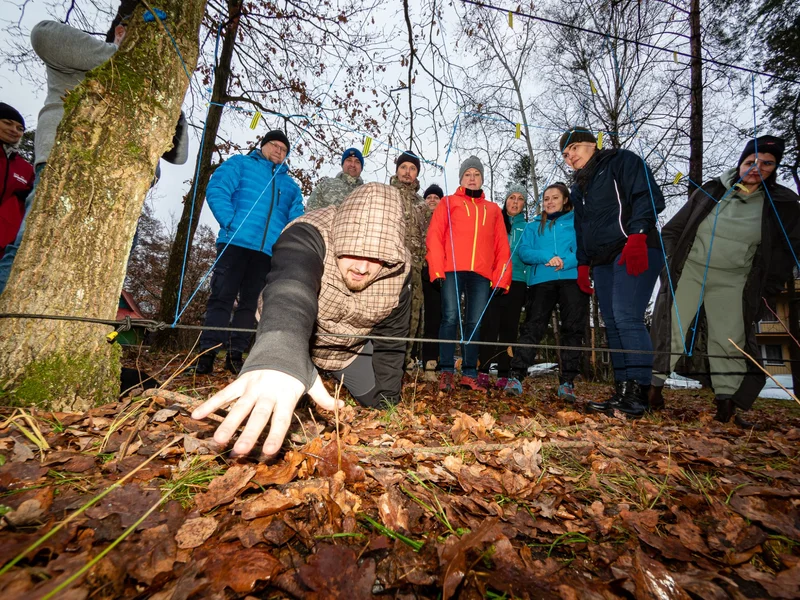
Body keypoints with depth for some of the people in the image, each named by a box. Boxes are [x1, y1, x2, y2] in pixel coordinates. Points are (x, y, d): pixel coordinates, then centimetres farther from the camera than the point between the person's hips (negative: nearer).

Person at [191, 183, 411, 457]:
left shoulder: (398, 271, -23)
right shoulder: (307, 237, -37)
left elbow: (391, 340, -10)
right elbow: (289, 292, -60)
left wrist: (388, 400, -7)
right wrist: (280, 356, -80)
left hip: (350, 346, 3)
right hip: (291, 339, -3)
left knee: (378, 403, 9)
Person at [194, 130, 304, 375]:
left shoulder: (291, 185, 24)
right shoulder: (239, 163, 15)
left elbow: (297, 221, 16)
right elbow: (216, 190, 0)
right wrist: (231, 224, -14)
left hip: (269, 251, 4)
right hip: (236, 243, -3)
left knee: (251, 303, 4)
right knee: (222, 297, -7)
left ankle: (235, 354, 11)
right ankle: (207, 353, -4)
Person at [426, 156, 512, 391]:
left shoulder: (493, 209, 22)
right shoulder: (448, 202, 16)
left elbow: (502, 245, 15)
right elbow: (434, 237, 3)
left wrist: (502, 276, 4)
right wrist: (437, 269, -9)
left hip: (482, 274, 2)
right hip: (452, 270, -2)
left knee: (474, 323, 1)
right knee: (450, 319, -7)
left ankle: (469, 374, 6)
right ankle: (446, 372, -2)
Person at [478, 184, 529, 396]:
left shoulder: (528, 227, 15)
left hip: (516, 282, 2)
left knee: (509, 328, 3)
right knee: (489, 325, -7)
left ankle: (504, 375, 8)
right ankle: (483, 372, -1)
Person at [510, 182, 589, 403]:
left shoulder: (577, 221, 16)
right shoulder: (533, 226, 21)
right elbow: (524, 252, 6)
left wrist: (566, 261, -16)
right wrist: (547, 257, -12)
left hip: (573, 279, 0)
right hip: (541, 281, 1)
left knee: (572, 329, -4)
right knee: (532, 327, -8)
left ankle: (567, 382, -1)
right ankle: (516, 374, -11)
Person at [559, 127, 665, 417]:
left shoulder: (621, 161, 6)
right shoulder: (578, 188, 27)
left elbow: (648, 196, -8)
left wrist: (637, 235, -21)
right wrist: (583, 263, 18)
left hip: (634, 252, -8)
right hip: (602, 261, 8)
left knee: (626, 317, -20)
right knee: (612, 324, 2)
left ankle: (637, 393, -17)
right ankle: (623, 392, 5)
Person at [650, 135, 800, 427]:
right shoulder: (711, 191, -1)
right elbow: (672, 230, 4)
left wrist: (765, 288, 2)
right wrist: (669, 265, -1)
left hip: (732, 282, 2)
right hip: (689, 272, -1)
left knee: (730, 343, 4)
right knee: (671, 332, -5)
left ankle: (726, 405, 12)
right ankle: (654, 387, 0)